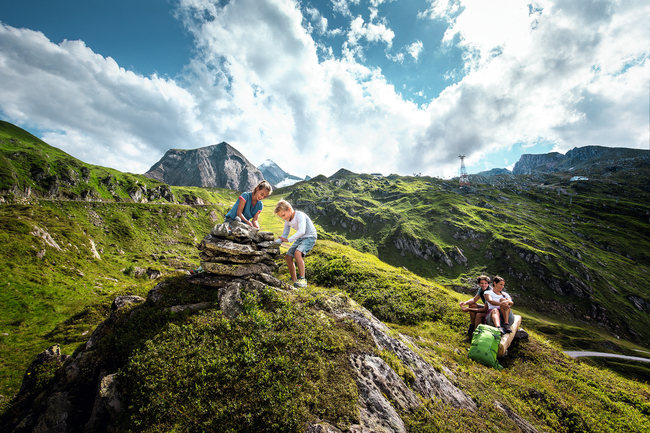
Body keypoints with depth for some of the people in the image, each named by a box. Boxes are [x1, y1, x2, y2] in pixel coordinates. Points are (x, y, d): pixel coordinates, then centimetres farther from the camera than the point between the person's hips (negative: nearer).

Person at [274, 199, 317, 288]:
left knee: (297, 253, -30)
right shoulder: (287, 221, 5)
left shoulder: (300, 215, -20)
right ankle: (294, 280, 12)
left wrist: (289, 240, -30)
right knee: (288, 257, 1)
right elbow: (284, 236, 8)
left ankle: (302, 279, -25)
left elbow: (302, 231, -32)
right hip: (300, 238, 9)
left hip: (310, 237, -8)